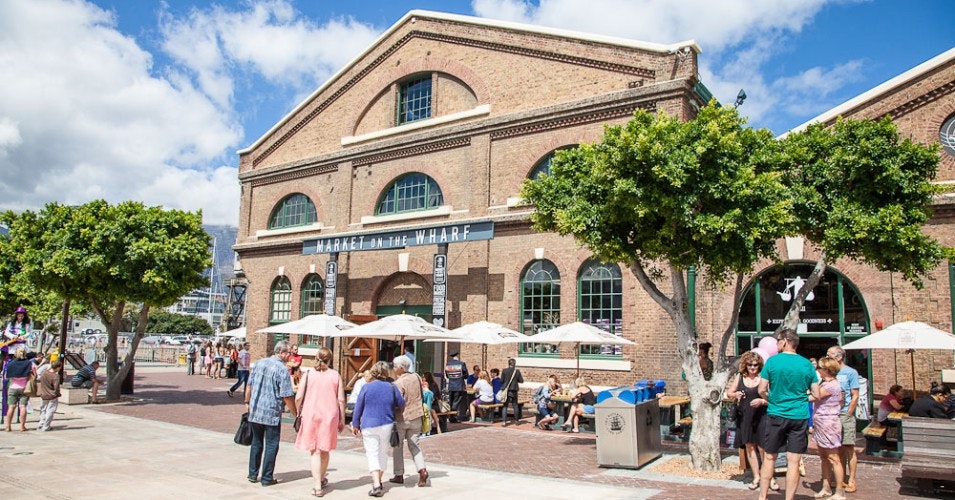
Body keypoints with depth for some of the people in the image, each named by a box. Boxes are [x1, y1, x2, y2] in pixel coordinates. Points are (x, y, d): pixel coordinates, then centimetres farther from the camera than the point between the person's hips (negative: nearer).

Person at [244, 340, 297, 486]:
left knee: (256, 443, 18)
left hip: (254, 411, 6)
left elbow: (249, 385, 11)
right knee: (271, 445, 5)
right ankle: (267, 478, 10)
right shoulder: (282, 369, -15)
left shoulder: (259, 363, 5)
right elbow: (287, 396, -15)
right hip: (272, 414, -6)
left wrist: (247, 402, 23)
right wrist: (295, 413, -5)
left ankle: (253, 474, 24)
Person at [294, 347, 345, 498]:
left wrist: (298, 412, 13)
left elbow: (298, 397, -4)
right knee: (325, 450, 18)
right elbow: (341, 400, -1)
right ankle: (322, 479, 37)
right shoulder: (336, 376, -1)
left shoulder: (308, 374, -2)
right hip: (329, 417, 1)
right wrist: (342, 420, 8)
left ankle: (318, 487, 0)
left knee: (315, 452, 5)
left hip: (310, 416, -1)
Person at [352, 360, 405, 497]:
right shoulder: (392, 387, -1)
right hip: (386, 424, 2)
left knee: (372, 454, -2)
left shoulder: (367, 387, -5)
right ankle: (378, 481, 29)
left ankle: (376, 485, -15)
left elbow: (358, 407, -1)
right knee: (383, 453, 17)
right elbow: (401, 404, 8)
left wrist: (355, 425, 9)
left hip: (369, 426, -2)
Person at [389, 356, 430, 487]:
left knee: (398, 446, 11)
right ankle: (422, 469, -7)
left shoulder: (399, 383, -19)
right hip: (416, 417, 5)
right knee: (414, 445, 12)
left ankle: (399, 475, 16)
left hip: (401, 418, -5)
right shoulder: (417, 378, 1)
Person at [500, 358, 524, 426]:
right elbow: (521, 381, 0)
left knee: (505, 406, 2)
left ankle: (504, 421, -7)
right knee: (515, 405, 16)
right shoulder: (517, 371, -4)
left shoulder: (505, 370, -7)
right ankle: (516, 420, 23)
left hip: (506, 390, -1)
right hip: (514, 390, 1)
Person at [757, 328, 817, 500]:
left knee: (769, 457, 11)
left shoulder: (772, 361, -6)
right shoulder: (807, 364, 1)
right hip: (799, 417, 1)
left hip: (776, 415, -1)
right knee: (793, 461, 4)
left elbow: (762, 390, -6)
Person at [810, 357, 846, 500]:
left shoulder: (833, 385, -16)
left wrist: (814, 380, -11)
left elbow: (816, 396, -21)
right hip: (820, 424, 10)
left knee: (833, 458, -5)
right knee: (823, 457, 14)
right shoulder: (823, 383, 14)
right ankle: (826, 488, 22)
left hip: (829, 424, -10)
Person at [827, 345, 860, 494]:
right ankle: (842, 479, 18)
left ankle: (851, 481, 4)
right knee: (839, 449, 10)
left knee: (849, 448, -2)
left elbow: (855, 396, -5)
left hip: (846, 415, -5)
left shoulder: (851, 372, -3)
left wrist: (847, 415, -10)